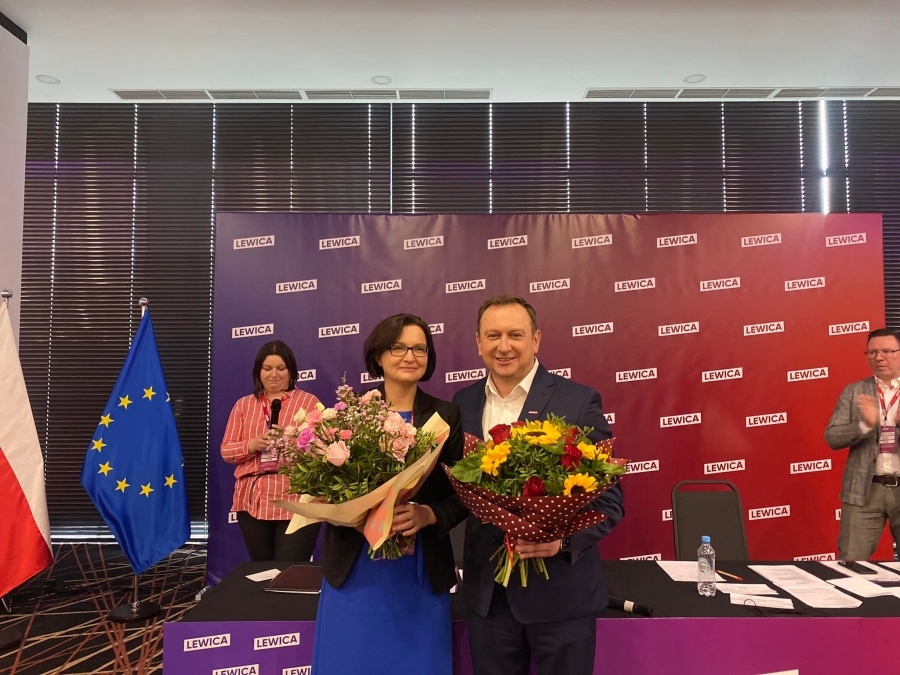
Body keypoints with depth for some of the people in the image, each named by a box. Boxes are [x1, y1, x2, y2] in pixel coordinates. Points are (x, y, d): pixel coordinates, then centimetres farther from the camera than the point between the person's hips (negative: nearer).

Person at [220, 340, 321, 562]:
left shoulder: (309, 401, 3)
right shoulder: (243, 405, 13)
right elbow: (226, 450, 10)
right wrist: (251, 445, -10)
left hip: (297, 503, -3)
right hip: (252, 501, 4)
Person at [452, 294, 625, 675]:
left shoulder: (579, 402, -10)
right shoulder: (463, 402, 3)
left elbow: (609, 500, -9)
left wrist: (563, 539, -24)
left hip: (561, 590, -3)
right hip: (486, 593, 4)